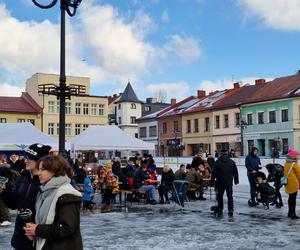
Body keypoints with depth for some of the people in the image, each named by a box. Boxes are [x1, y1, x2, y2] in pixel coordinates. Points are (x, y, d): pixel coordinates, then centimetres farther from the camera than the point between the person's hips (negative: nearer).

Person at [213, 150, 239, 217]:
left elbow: (214, 172, -5)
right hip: (229, 182, 1)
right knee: (230, 196, 6)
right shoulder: (232, 162, 3)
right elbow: (235, 172, 6)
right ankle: (230, 210, -1)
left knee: (220, 196, 11)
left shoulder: (218, 162, -4)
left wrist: (215, 179, 7)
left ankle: (220, 209, 13)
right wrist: (236, 180, 14)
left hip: (220, 182, -1)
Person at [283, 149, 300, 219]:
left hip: (288, 183, 8)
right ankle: (293, 214, -2)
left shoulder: (286, 163, 8)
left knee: (290, 197, 17)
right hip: (294, 183, -7)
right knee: (293, 198, -3)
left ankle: (290, 213, 24)